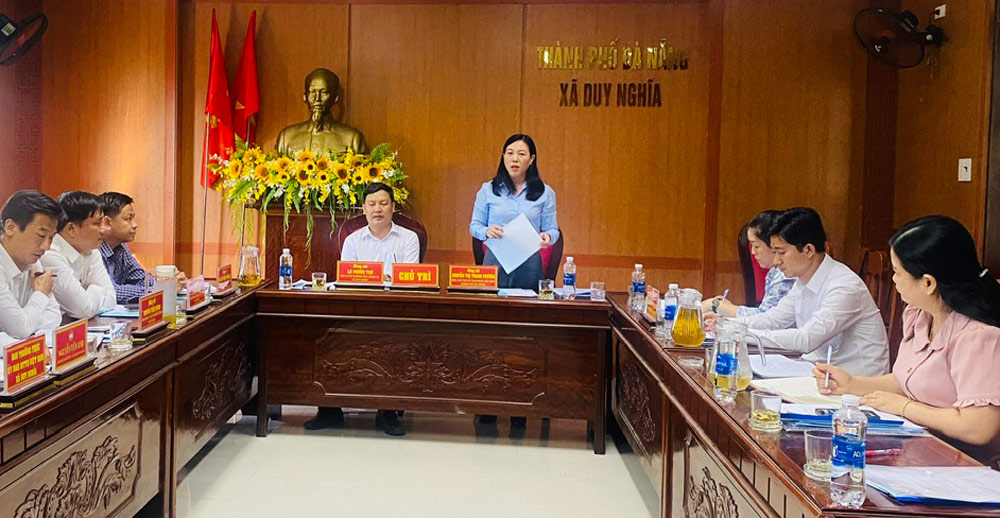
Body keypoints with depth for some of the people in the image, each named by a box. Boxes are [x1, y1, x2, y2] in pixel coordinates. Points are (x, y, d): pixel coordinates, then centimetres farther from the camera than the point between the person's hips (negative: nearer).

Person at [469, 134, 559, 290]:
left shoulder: (545, 192, 6)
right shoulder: (488, 190, 6)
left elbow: (552, 229, 7)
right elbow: (474, 225, 8)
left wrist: (547, 236, -17)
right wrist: (486, 231, -14)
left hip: (529, 265, 0)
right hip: (495, 261, 0)